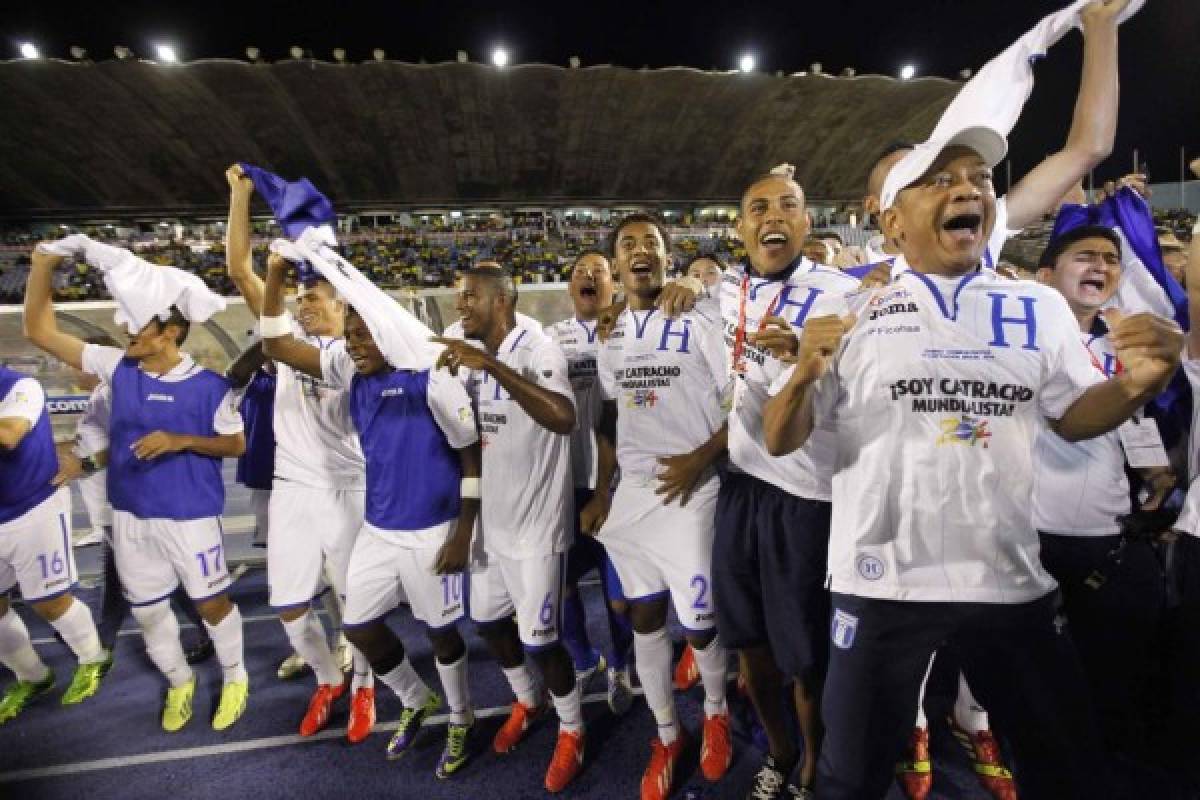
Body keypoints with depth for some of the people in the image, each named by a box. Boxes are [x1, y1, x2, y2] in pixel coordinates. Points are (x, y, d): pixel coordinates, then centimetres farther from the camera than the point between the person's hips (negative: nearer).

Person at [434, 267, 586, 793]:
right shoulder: (470, 354, 7)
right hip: (491, 518, 8)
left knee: (539, 637, 1)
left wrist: (492, 367, -37)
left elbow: (563, 419, -38)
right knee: (488, 621, 18)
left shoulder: (538, 350, -17)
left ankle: (571, 730, 28)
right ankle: (526, 702, 44)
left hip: (533, 522, -8)